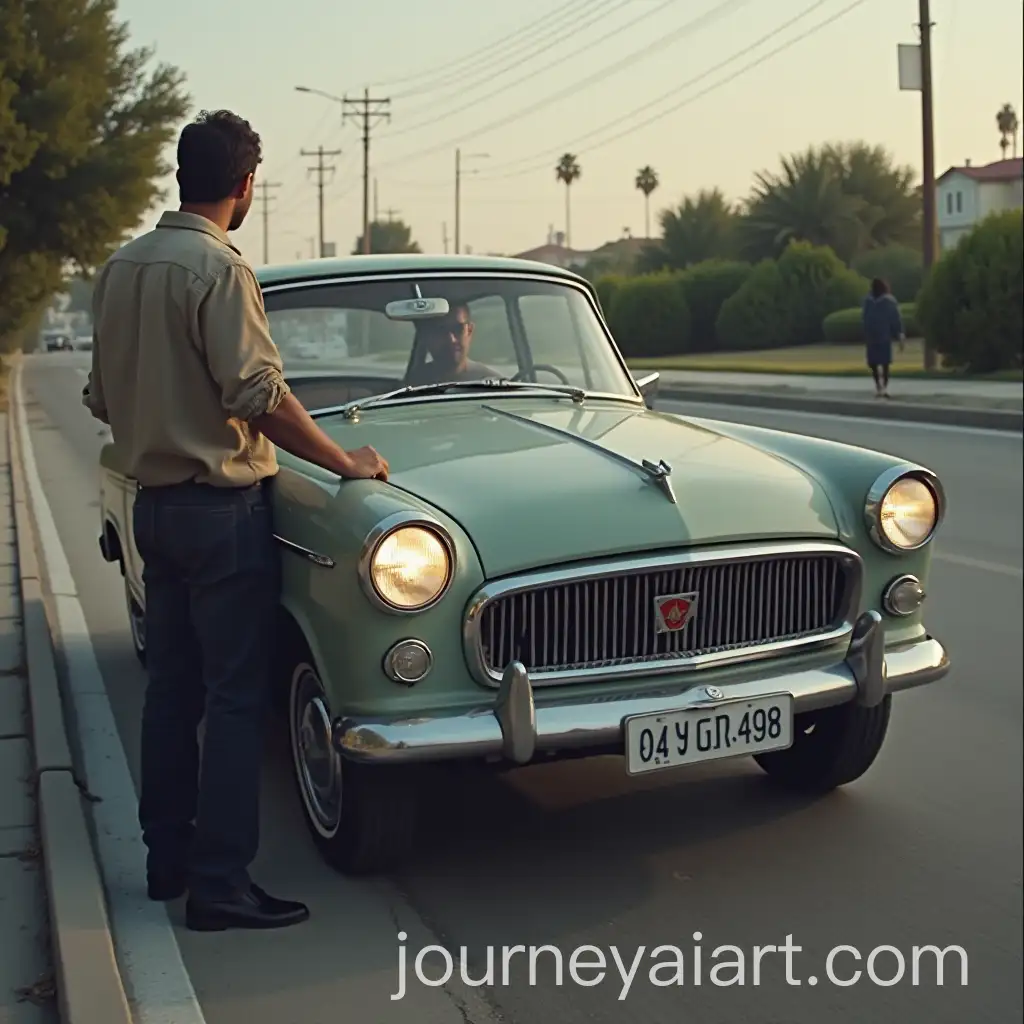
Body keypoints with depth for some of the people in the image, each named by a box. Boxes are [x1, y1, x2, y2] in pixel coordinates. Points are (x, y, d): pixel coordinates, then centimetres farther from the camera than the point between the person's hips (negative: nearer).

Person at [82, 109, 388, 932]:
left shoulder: (120, 268, 9)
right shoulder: (218, 268, -16)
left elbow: (102, 397, 14)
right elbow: (259, 395, -22)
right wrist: (346, 462, -13)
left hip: (155, 506, 8)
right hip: (222, 508, -8)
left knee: (171, 687, 15)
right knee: (235, 699, -3)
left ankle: (168, 856, 23)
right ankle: (220, 884, 0)